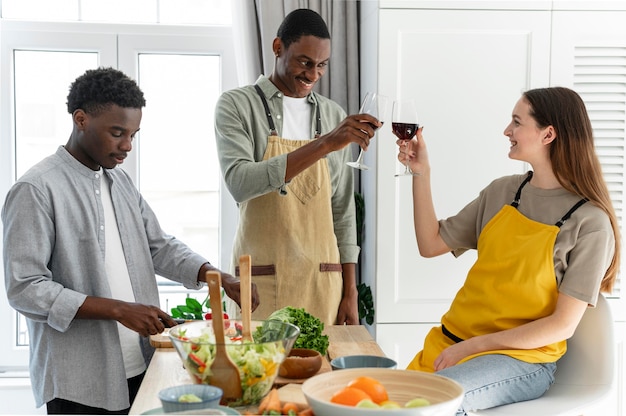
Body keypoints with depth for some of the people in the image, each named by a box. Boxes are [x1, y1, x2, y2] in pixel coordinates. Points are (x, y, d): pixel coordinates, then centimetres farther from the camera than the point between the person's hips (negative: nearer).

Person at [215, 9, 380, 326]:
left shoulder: (334, 116, 9)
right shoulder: (237, 106, -2)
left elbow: (342, 210, 11)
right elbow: (239, 183, -20)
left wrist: (350, 292, 7)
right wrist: (323, 145, -26)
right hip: (261, 284, -3)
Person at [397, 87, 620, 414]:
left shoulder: (590, 223, -9)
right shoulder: (501, 192, 8)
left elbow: (562, 325, -11)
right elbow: (431, 245, 11)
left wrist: (473, 346, -14)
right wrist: (421, 173, 3)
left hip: (522, 359, -5)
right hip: (451, 340, 5)